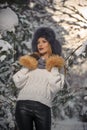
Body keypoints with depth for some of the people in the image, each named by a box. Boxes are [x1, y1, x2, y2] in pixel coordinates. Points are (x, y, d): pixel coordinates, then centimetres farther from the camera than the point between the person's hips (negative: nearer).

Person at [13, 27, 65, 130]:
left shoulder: (55, 64, 12)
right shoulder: (30, 62, 16)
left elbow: (55, 88, -1)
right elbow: (18, 83, 7)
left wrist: (53, 68, 2)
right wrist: (27, 67, 4)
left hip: (42, 107, -1)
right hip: (23, 105, 2)